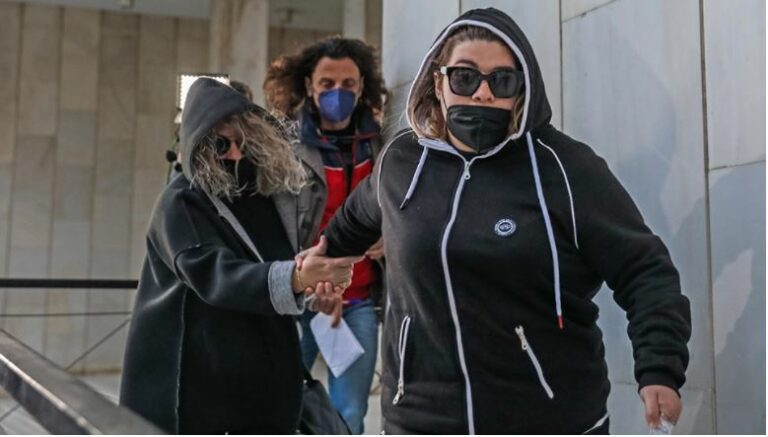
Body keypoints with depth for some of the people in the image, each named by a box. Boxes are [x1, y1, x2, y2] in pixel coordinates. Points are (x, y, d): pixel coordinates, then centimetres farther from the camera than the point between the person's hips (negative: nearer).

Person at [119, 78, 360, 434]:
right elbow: (214, 274, -27)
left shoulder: (275, 194, 5)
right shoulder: (181, 202, -11)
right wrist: (295, 277, -44)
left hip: (263, 375, 5)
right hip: (189, 380, -5)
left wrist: (318, 280, -11)